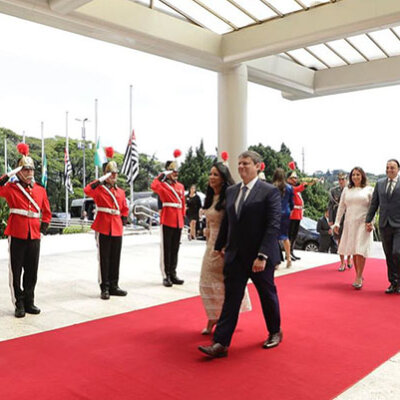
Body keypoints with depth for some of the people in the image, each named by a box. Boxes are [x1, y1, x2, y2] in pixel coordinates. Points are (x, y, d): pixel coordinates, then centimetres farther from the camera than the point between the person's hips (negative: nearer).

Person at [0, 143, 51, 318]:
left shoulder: (40, 190, 10)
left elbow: (47, 211, 18)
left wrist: (44, 225, 6)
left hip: (34, 235, 3)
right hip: (17, 234, -3)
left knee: (32, 271, 9)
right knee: (16, 271, 2)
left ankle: (29, 302, 21)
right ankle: (19, 304, 12)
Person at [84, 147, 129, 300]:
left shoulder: (120, 192, 14)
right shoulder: (99, 189, -2)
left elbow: (125, 209, 23)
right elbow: (87, 190, -24)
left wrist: (123, 221, 11)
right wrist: (101, 180, -22)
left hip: (117, 229, 5)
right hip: (103, 228, -5)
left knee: (115, 259, 10)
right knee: (104, 258, 0)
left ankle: (113, 286, 21)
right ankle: (104, 288, 8)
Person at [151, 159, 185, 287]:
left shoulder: (181, 186, 15)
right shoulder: (163, 185, -3)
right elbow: (154, 186, -26)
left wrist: (182, 217, 15)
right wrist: (162, 175, -19)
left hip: (178, 222, 6)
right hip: (167, 221, -6)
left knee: (175, 249, 11)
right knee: (166, 249, -1)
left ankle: (173, 273, 20)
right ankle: (166, 276, 5)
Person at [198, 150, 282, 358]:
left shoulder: (270, 191, -10)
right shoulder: (231, 191, 7)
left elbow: (273, 225, -16)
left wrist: (263, 255, -22)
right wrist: (220, 245, 16)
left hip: (260, 257, -4)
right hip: (235, 256, 5)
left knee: (268, 296, 14)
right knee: (231, 298, 3)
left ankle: (275, 332, 37)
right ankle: (220, 344, 5)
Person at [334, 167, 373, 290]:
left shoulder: (368, 189, 5)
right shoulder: (346, 190, 13)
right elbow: (341, 207, 13)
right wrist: (337, 222, 8)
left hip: (363, 223, -3)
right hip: (349, 223, 3)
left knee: (360, 250, -11)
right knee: (353, 251, 4)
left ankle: (358, 278, -8)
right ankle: (359, 276, 13)